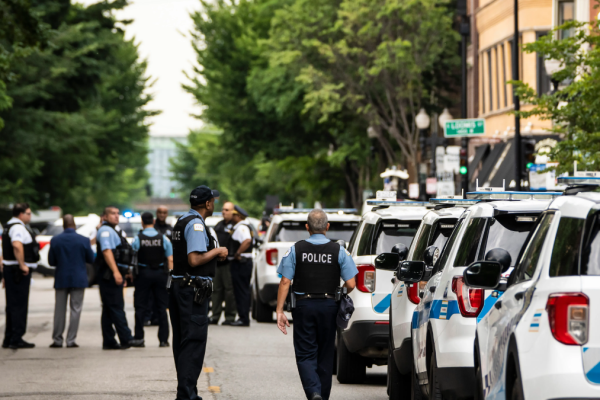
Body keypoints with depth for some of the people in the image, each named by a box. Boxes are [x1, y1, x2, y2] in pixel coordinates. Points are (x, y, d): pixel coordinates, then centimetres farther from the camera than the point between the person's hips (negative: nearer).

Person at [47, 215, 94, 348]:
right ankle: (71, 340, 0)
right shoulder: (84, 240, -8)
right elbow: (91, 259, -1)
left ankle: (57, 340, 11)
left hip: (61, 279, 1)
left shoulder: (55, 241, -5)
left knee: (59, 310, 9)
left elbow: (51, 261, -2)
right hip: (78, 279, -1)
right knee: (75, 310, 4)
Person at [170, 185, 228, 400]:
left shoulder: (182, 221, 16)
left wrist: (214, 253, 16)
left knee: (182, 341, 13)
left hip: (178, 285, 10)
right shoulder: (196, 224, -16)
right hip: (193, 289, -10)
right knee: (194, 341, -8)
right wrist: (217, 251, -9)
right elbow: (194, 260, -23)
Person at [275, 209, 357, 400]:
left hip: (303, 305, -1)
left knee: (305, 354, 2)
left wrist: (279, 311, -2)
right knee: (325, 355, 14)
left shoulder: (296, 250, -3)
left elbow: (285, 282, -6)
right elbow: (350, 284, -4)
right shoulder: (339, 251, -2)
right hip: (328, 306, 1)